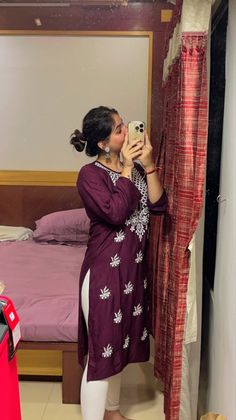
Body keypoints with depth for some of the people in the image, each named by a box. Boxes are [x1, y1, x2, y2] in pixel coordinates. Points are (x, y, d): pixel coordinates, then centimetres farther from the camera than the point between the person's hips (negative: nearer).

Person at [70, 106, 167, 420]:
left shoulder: (136, 167, 7)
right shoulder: (90, 174, -13)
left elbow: (159, 206, -2)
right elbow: (115, 213, -26)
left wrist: (148, 165, -10)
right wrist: (126, 169, -17)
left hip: (133, 268, 8)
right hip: (105, 270, -7)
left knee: (119, 343, 21)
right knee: (100, 349, 3)